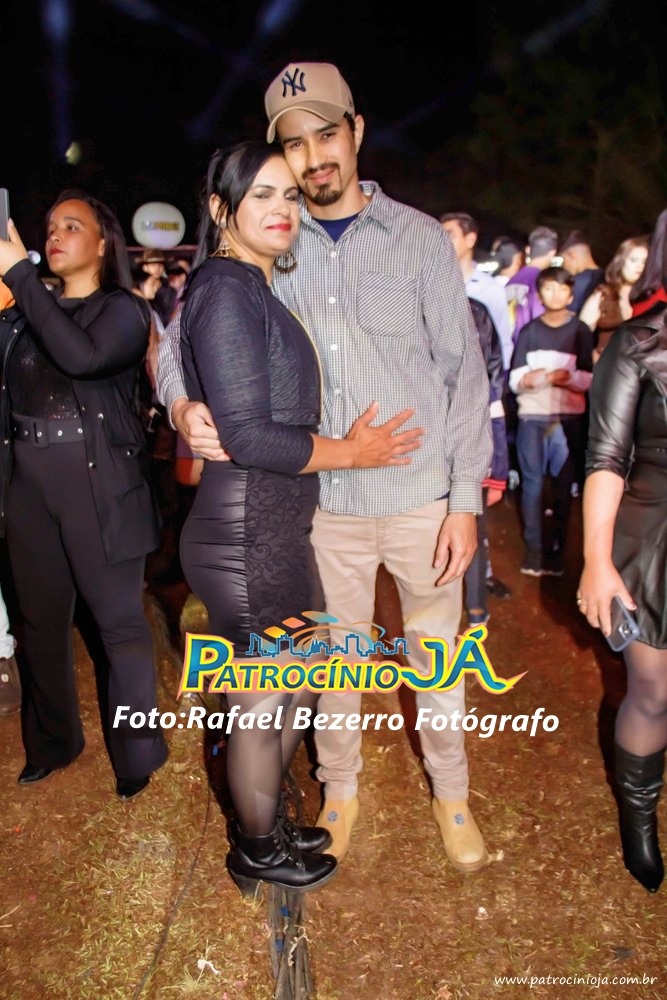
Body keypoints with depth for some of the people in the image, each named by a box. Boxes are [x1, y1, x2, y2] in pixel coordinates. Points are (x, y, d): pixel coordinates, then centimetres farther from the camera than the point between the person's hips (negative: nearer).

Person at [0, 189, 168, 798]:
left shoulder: (122, 310, -1)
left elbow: (80, 356, -22)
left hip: (98, 484, -4)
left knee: (119, 621, 2)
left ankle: (137, 753, 18)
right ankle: (52, 743, 33)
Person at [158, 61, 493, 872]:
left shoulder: (420, 238, -3)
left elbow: (463, 369, -3)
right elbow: (185, 334, 5)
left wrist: (465, 498, -7)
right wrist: (183, 404, -19)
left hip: (421, 499, -1)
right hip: (327, 501, 1)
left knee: (436, 654, 15)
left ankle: (450, 794, 39)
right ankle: (339, 788, 40)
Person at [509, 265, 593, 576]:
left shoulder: (580, 331, 5)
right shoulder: (529, 331, 9)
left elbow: (589, 379, -2)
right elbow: (514, 380, 3)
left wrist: (563, 376, -19)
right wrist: (526, 379, -18)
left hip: (569, 418, -1)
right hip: (531, 417, 1)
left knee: (562, 485, 3)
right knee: (533, 482, 0)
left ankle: (555, 550, 12)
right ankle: (533, 549, 6)